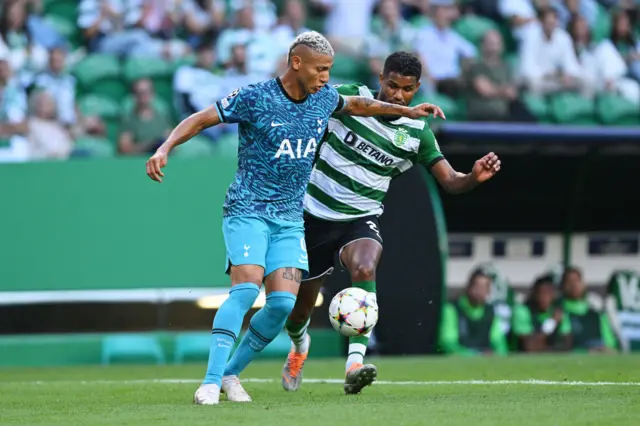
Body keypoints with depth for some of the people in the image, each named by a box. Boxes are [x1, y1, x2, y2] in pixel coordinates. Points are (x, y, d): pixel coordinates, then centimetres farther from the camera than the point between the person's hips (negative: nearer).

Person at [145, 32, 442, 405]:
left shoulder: (324, 99, 7)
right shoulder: (254, 98, -10)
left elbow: (356, 105, 28)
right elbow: (200, 120, -6)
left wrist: (406, 111, 29)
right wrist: (165, 148, -20)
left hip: (290, 218, 5)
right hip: (247, 210, -5)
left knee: (283, 302, -11)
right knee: (247, 287, -25)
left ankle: (231, 373, 6)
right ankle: (211, 381, -24)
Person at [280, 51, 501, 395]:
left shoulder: (417, 132, -3)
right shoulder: (348, 98, -9)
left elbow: (450, 181, -6)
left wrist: (475, 176, -27)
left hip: (361, 218, 0)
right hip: (314, 213, 0)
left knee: (365, 268, -36)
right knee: (300, 307, 11)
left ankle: (354, 364, -44)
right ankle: (299, 344, 50)